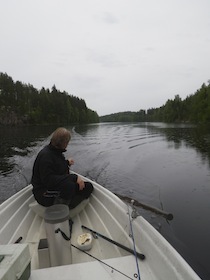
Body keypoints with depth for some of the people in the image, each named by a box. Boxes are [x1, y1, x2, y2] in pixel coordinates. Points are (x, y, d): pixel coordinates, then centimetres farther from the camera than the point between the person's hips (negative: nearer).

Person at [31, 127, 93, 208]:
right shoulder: (45, 155, -23)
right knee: (69, 186, -38)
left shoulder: (56, 151, 8)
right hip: (45, 195, -9)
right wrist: (74, 177, -33)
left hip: (59, 187, 9)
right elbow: (49, 180, -32)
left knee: (88, 186, -3)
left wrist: (67, 162, 33)